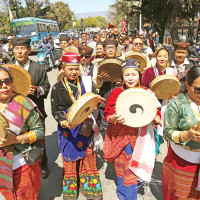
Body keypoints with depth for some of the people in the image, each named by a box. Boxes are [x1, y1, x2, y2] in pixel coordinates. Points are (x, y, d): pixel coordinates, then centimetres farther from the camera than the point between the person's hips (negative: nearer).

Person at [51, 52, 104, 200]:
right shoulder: (58, 87, -3)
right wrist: (63, 122, -22)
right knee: (70, 159, 9)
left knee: (88, 158, 8)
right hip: (68, 130, -1)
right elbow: (55, 110, -4)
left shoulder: (85, 83, 4)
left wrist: (95, 100, -11)